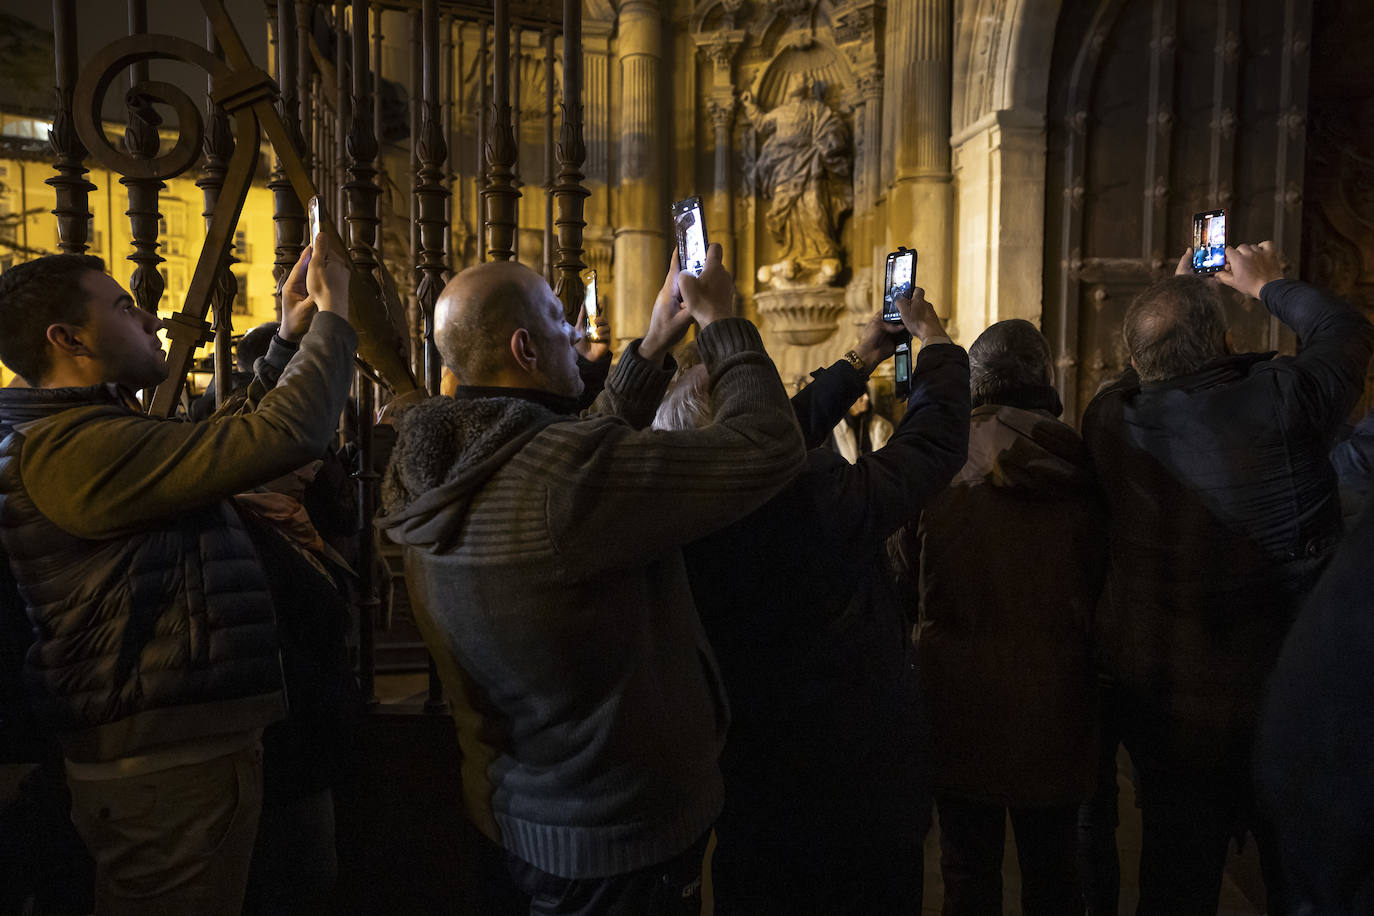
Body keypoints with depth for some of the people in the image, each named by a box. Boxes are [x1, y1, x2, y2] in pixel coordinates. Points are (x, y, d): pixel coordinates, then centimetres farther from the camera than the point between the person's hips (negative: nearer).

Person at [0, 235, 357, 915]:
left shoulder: (83, 436, 13)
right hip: (169, 772, -11)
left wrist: (291, 336, 16)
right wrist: (333, 315, -14)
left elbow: (232, 435, 22)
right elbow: (285, 434, -28)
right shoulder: (75, 448, -21)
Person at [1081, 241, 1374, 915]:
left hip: (1155, 696, 2)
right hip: (1286, 694, -1)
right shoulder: (1282, 398, -18)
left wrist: (1172, 299, 21)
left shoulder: (1109, 420, -13)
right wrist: (1268, 284, 19)